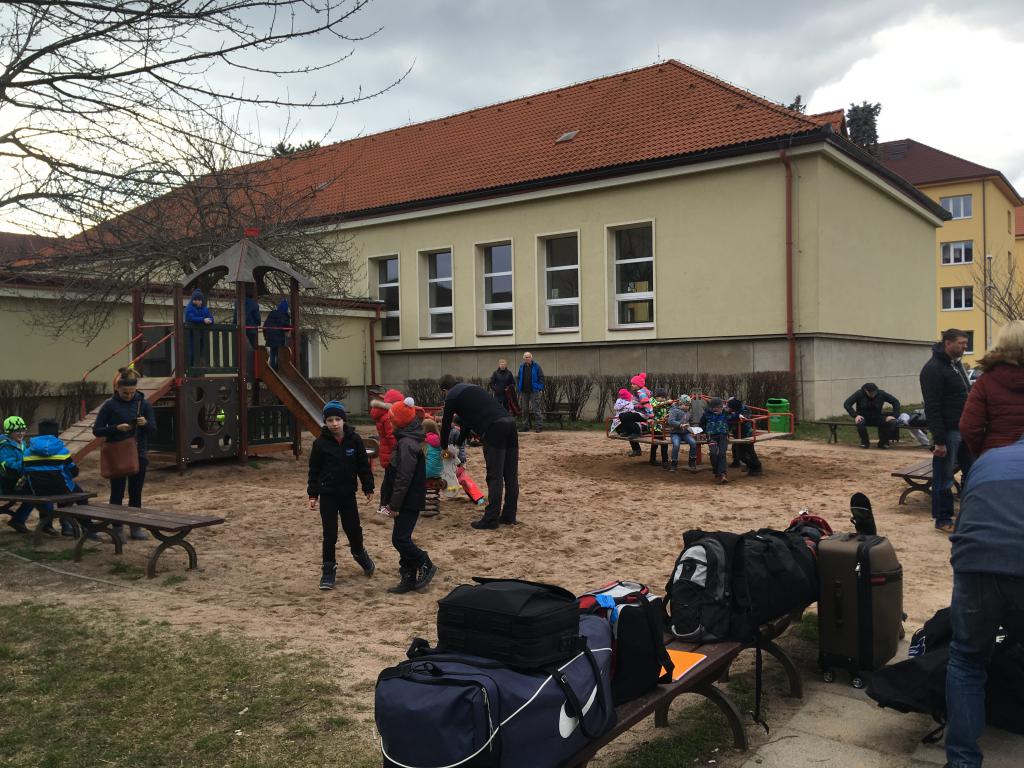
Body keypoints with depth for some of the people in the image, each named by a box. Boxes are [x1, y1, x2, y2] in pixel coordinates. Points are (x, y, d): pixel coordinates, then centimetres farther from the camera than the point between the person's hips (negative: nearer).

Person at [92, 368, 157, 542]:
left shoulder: (143, 403, 1)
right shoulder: (110, 405, -6)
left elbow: (154, 428, 2)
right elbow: (96, 430, -5)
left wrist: (145, 423, -20)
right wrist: (116, 428, -21)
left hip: (138, 454, 2)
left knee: (136, 493, 10)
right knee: (117, 493, 3)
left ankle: (136, 527, 20)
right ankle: (117, 528, 12)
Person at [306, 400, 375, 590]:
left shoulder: (354, 440, -5)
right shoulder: (320, 443, -7)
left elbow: (363, 465, 3)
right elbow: (314, 470, 0)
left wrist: (368, 488, 3)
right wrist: (312, 494, -3)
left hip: (348, 494, 1)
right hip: (328, 496, -1)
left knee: (354, 530, 12)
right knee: (329, 535, 1)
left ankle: (359, 553, 42)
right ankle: (329, 570, 15)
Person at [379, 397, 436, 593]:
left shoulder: (406, 444, -19)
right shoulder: (408, 439, 13)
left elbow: (403, 478, -22)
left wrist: (394, 505, -18)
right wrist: (391, 502, 21)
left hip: (409, 502, -10)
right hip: (408, 501, 10)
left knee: (400, 539, -7)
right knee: (402, 539, 12)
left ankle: (426, 565, 6)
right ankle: (409, 579, 17)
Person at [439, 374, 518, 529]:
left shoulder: (452, 396, 9)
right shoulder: (470, 388, 32)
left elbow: (446, 425, 16)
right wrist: (459, 443, 47)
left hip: (494, 428, -7)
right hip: (509, 422, 7)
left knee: (494, 476, -4)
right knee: (511, 475, 10)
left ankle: (490, 520, -1)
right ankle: (509, 516, 17)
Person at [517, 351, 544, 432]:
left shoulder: (536, 366, -3)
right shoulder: (521, 366, 10)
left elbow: (541, 377, -3)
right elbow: (518, 378, 19)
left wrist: (540, 388, -10)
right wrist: (519, 386, 8)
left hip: (534, 391, -5)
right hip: (525, 391, 5)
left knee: (536, 408, -7)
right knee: (525, 409, 9)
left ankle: (538, 426, -5)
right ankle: (525, 426, 16)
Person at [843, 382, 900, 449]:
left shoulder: (881, 394, -8)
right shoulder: (860, 393, -13)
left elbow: (896, 402, -2)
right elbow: (846, 404, -14)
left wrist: (894, 415, -16)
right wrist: (855, 415, -26)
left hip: (877, 418, 2)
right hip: (863, 417, -2)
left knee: (893, 422, -24)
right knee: (860, 423, -39)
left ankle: (883, 442, -1)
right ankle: (865, 442, -9)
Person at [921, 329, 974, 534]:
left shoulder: (957, 364, 14)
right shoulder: (933, 369, -15)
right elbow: (932, 408, -19)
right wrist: (939, 440, -22)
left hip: (965, 430, 9)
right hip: (948, 432, -9)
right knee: (944, 478, 1)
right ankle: (943, 519, 11)